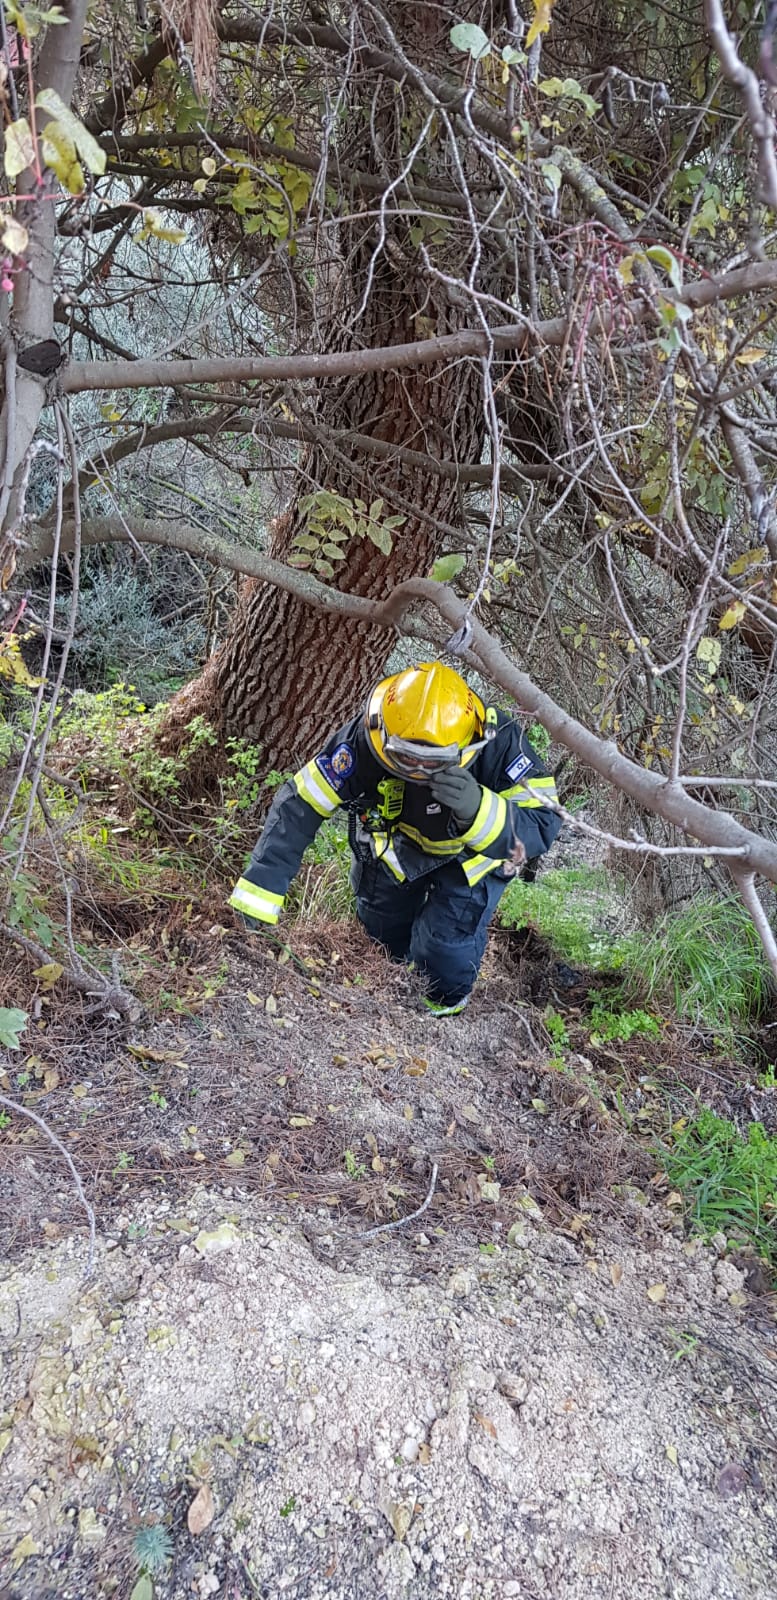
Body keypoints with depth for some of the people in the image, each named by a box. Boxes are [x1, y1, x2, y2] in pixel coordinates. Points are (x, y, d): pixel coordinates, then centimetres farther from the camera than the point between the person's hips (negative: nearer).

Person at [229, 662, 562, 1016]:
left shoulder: (499, 743, -39)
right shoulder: (364, 740, -36)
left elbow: (540, 829, -39)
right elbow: (299, 805, -29)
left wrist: (478, 809, -59)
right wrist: (260, 890, -30)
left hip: (473, 854, -2)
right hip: (396, 844, 3)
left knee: (444, 946, -14)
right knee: (383, 933, 18)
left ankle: (447, 1003, 22)